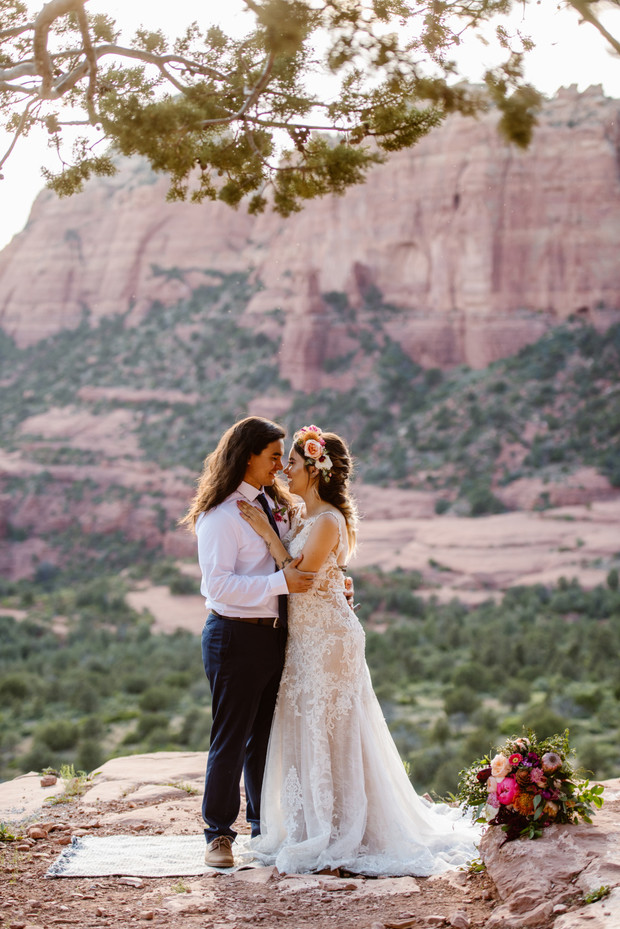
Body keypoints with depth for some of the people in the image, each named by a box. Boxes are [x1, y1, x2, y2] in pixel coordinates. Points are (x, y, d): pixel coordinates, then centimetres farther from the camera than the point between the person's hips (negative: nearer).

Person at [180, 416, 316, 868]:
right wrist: (281, 582, -25)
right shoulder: (220, 515, -13)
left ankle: (265, 824, 30)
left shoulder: (274, 504, 12)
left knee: (267, 734, 17)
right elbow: (218, 584, -22)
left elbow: (293, 564, 19)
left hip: (275, 634, 8)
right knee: (231, 738, 1)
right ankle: (219, 834, 14)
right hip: (236, 635, -8)